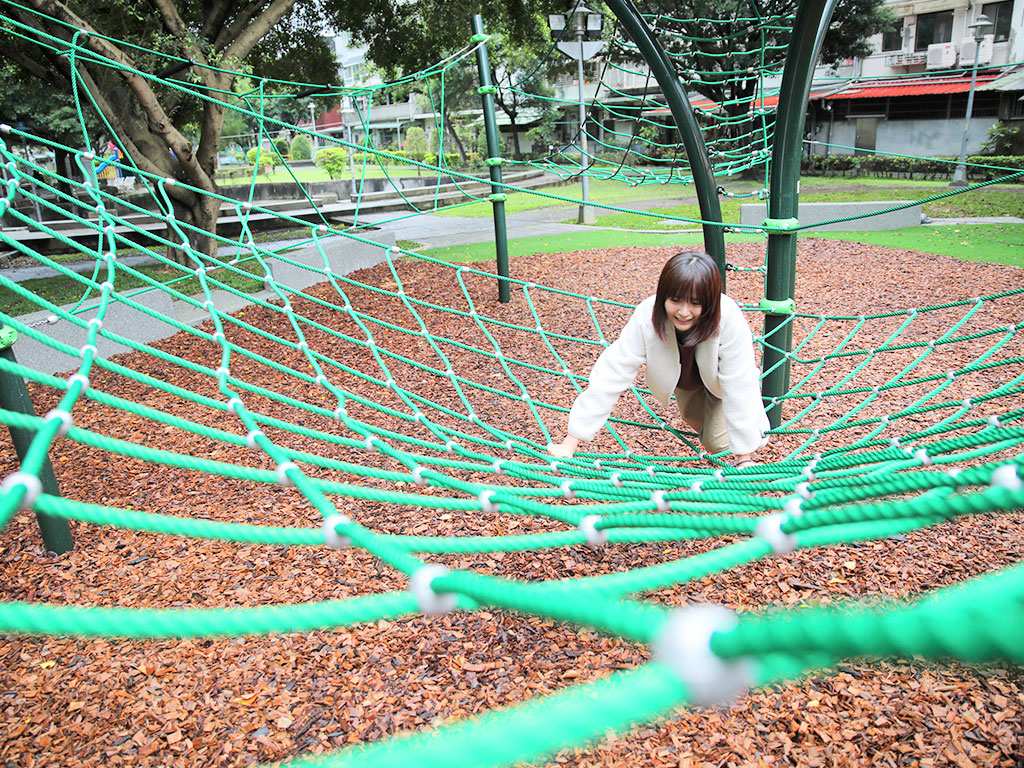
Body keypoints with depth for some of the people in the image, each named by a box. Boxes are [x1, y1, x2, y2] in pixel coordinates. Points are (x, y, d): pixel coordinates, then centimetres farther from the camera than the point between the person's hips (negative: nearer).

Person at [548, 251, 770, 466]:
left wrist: (744, 458, -32)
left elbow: (741, 387, -36)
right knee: (693, 418, 22)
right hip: (685, 377, 3)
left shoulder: (729, 319, -44)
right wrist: (570, 443, -41)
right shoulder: (646, 318, -40)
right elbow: (611, 375, -40)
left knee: (718, 442, -11)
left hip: (722, 379, -2)